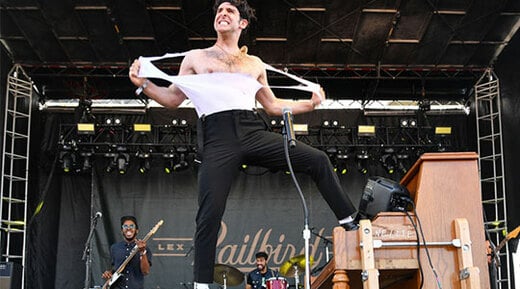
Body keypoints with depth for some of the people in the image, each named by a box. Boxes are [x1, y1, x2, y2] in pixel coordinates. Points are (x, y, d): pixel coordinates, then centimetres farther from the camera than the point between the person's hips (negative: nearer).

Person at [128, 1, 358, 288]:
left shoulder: (255, 64, 24)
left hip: (254, 132, 3)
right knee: (210, 212, -14)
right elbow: (172, 99, 15)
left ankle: (349, 221, 5)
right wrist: (143, 84, -1)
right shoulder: (195, 58, 18)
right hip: (217, 138, -3)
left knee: (318, 160, -8)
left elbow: (273, 105, 29)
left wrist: (309, 103, 21)